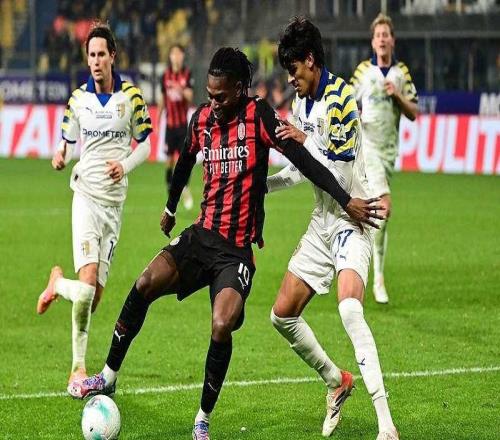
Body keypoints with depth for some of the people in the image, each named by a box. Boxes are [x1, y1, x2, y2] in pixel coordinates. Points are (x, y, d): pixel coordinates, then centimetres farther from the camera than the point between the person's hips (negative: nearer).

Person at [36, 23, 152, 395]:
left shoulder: (131, 97, -1)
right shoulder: (78, 99, 2)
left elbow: (144, 144, 6)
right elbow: (68, 142, 11)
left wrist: (125, 165, -14)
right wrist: (61, 158, -12)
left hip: (115, 200, 1)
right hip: (86, 195, -1)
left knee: (95, 294, 4)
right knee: (87, 286, -18)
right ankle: (78, 365, -4)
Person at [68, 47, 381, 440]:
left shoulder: (259, 116, -9)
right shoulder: (201, 119, 7)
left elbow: (303, 159, -15)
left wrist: (346, 201, -21)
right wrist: (170, 208, 40)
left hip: (238, 249, -5)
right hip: (202, 234, 5)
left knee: (222, 328, -22)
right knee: (145, 285, -15)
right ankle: (109, 376, 1)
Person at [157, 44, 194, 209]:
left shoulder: (187, 75, -3)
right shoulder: (166, 76, 5)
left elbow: (190, 97, -13)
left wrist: (182, 91, -34)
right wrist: (157, 120, 13)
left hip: (183, 123, -2)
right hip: (170, 123, 2)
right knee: (169, 160, 1)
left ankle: (185, 189, 7)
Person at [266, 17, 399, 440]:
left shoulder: (340, 98, -17)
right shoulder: (301, 103, 10)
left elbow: (337, 172, -22)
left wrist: (305, 140, -22)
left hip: (350, 219, -9)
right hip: (322, 221, 9)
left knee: (350, 310, -29)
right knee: (283, 315, 9)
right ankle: (336, 381, 30)